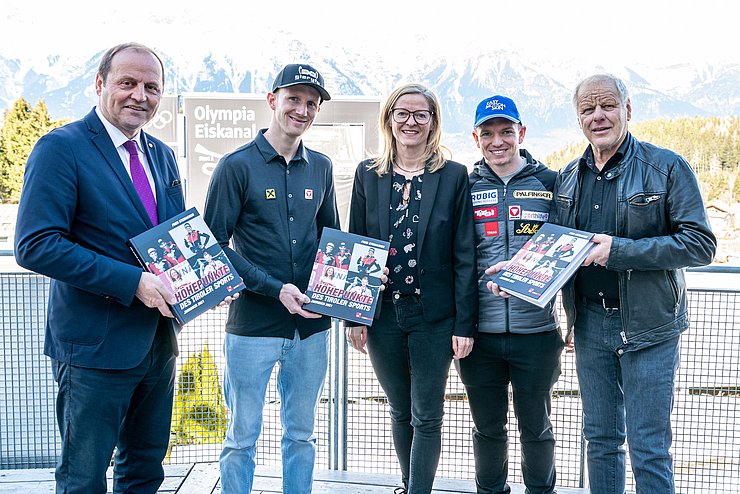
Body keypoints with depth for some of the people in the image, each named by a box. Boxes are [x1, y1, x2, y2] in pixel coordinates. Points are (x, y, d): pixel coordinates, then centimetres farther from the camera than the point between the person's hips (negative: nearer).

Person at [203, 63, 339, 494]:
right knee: (242, 437, 7)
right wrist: (274, 288, -17)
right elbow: (214, 245, -9)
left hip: (311, 324, 5)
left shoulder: (321, 167, 8)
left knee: (302, 434, 16)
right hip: (253, 324, -4)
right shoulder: (237, 165, -6)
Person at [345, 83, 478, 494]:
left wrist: (465, 323, -8)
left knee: (427, 416, 5)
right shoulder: (368, 174, 5)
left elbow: (464, 256, -4)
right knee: (400, 412, 16)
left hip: (434, 317, -2)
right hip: (383, 316, 3)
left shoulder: (453, 175, -2)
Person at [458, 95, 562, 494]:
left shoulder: (549, 183, 2)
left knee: (535, 426, 14)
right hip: (479, 332, 1)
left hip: (535, 330, -1)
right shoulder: (465, 187, 5)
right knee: (487, 426, 14)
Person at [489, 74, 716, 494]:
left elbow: (702, 244, -13)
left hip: (648, 324, -4)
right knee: (600, 438, 16)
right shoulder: (567, 178, 9)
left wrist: (620, 249, -22)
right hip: (590, 321, 5)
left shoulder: (667, 168, -7)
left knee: (649, 446, 2)